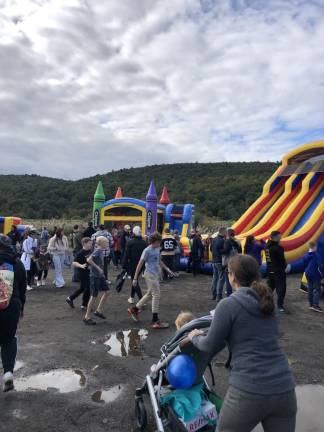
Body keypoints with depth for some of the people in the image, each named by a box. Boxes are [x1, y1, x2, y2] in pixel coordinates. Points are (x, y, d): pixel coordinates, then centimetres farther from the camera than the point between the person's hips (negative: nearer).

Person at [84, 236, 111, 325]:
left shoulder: (101, 251, 7)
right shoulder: (97, 251, -18)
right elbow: (89, 260, -32)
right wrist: (98, 268, -27)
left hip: (100, 276, 9)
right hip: (95, 276, -9)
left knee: (106, 292, 11)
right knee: (94, 296, 0)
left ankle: (98, 311, 23)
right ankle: (87, 317, 12)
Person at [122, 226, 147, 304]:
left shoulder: (130, 242, -10)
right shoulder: (144, 242, 2)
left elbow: (126, 255, -11)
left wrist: (124, 265, -7)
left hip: (133, 264, -5)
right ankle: (132, 297, 31)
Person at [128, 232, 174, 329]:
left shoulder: (157, 249, 8)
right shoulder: (147, 250, -14)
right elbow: (140, 264, -13)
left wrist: (167, 269, 18)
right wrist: (135, 278, -13)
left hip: (156, 275, 9)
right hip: (150, 275, -9)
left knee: (149, 294, 18)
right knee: (156, 295, -5)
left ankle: (134, 309, 33)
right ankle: (155, 320, 4)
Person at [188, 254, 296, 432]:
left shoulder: (228, 304, -10)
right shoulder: (267, 302, 9)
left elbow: (211, 346, -2)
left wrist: (195, 338, 19)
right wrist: (204, 334, 30)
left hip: (248, 391, -5)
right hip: (284, 389, 5)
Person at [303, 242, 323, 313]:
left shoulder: (305, 255, 4)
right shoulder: (316, 255, -16)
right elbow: (320, 266, -17)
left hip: (308, 274, 6)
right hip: (315, 275, -6)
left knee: (310, 289, 12)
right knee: (317, 290, -3)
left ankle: (311, 304, 18)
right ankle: (315, 305, -10)